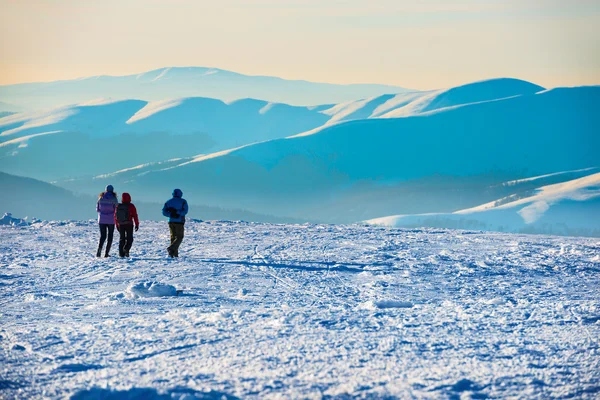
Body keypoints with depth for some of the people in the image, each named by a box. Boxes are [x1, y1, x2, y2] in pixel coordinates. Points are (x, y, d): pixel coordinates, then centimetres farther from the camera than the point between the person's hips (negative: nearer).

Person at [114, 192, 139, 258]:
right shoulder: (131, 206, -7)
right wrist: (137, 225, 3)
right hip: (129, 225, -3)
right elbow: (135, 216, -6)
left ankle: (121, 253, 6)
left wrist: (117, 225, 18)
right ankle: (126, 249, -22)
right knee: (129, 239, 3)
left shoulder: (118, 206, 3)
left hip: (120, 225, 3)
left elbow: (115, 216, 8)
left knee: (121, 239, 11)